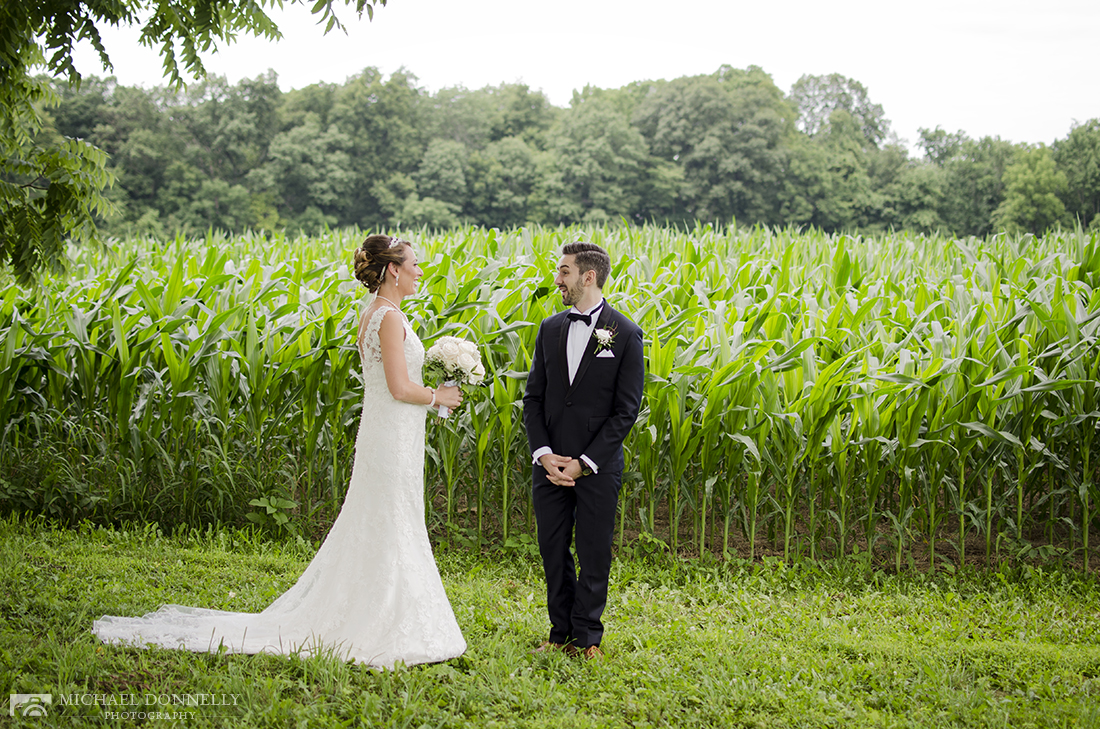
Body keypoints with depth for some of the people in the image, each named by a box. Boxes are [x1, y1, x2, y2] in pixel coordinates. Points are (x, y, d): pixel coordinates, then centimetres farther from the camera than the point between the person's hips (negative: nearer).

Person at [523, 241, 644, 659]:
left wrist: (585, 463, -13)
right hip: (551, 464, 4)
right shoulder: (550, 329, 9)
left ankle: (587, 638, 15)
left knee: (594, 554, 3)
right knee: (553, 551, 8)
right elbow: (533, 397, 9)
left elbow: (626, 410, -8)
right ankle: (561, 634, 20)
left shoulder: (625, 334, -5)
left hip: (598, 467, -4)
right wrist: (543, 453, -5)